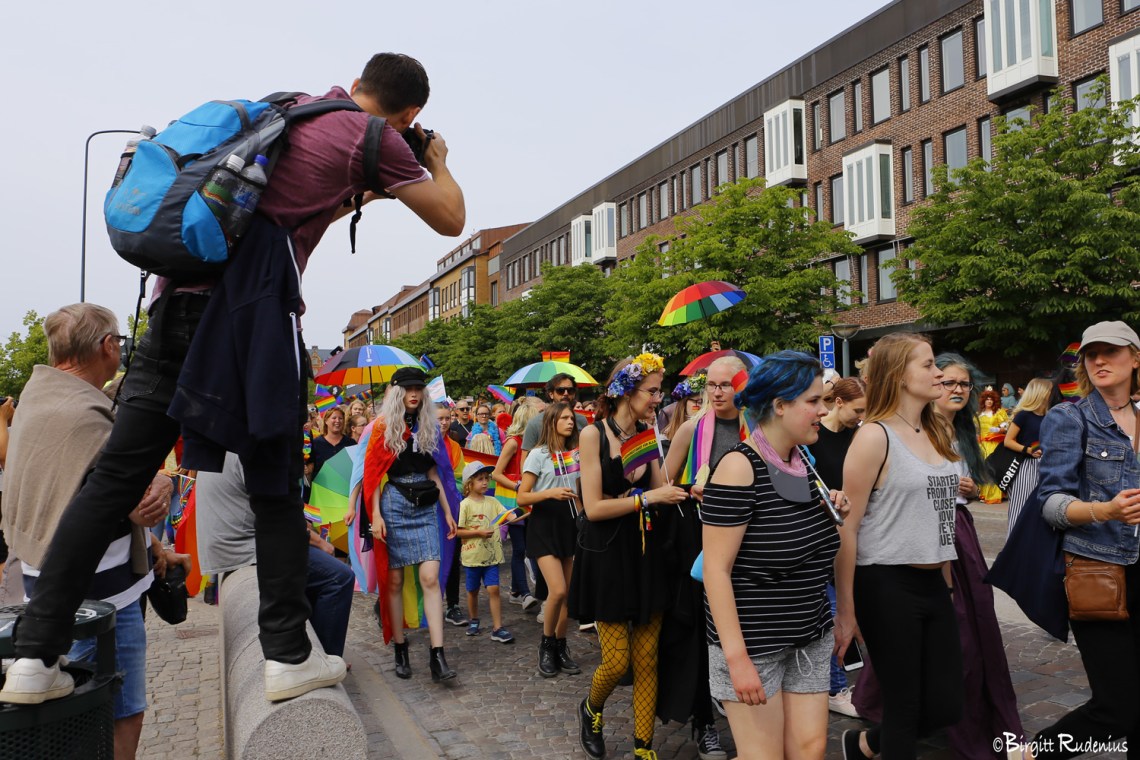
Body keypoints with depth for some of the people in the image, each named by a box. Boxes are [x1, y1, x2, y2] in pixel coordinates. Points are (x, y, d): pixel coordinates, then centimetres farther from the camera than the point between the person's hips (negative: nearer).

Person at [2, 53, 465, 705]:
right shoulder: (377, 137, 5)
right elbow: (451, 220, 11)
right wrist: (438, 161, 28)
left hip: (182, 292, 6)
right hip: (252, 307, -6)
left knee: (118, 475, 4)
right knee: (277, 489, 3)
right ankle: (288, 656, 8)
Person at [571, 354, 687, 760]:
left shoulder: (646, 436, 6)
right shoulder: (594, 434, -10)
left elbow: (661, 493, 6)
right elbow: (593, 508, -15)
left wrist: (686, 491, -12)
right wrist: (648, 498, -17)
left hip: (646, 555, 5)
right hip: (607, 557, -5)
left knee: (647, 658, 7)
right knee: (617, 660, -1)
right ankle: (591, 709, 32)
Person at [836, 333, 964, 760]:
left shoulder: (936, 433, 11)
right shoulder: (875, 437, -12)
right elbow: (847, 527, -14)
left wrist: (946, 582, 15)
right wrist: (845, 611, -13)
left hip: (934, 584, 7)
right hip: (887, 585, -7)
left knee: (947, 707, 10)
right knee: (904, 708, 4)